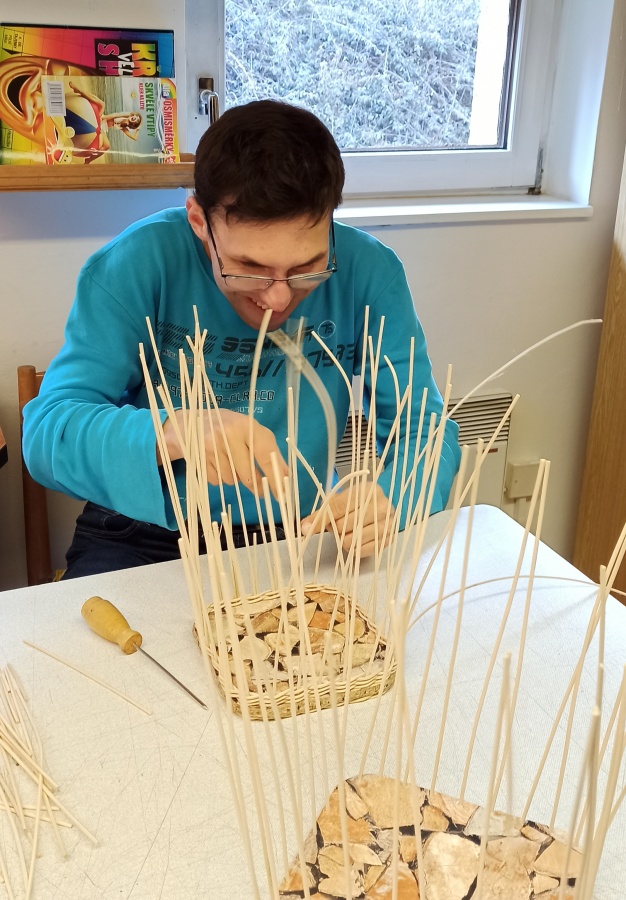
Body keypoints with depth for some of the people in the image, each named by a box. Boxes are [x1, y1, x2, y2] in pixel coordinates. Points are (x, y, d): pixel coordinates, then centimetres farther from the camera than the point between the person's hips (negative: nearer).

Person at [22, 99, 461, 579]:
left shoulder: (369, 272, -10)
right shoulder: (136, 265, -14)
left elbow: (427, 431, -7)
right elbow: (46, 430, -18)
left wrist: (388, 497, -29)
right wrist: (169, 434, -37)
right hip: (146, 538, -1)